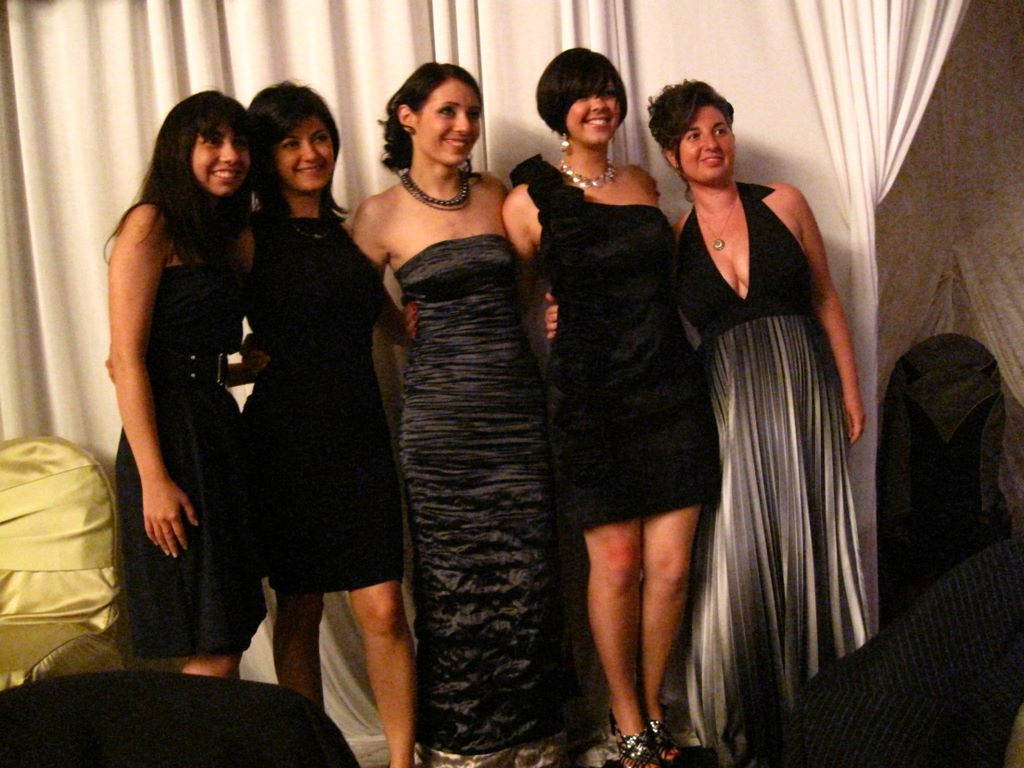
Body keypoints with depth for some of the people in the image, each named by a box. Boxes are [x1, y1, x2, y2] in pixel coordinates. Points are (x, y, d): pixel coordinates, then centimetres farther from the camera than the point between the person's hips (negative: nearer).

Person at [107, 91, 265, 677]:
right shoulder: (151, 224, -6)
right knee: (212, 659, -6)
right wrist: (153, 480, -18)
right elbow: (126, 360, -13)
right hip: (172, 434, -8)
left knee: (227, 644, 9)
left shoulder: (226, 236, 18)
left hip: (220, 427, 8)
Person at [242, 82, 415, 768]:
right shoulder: (250, 237, -1)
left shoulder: (353, 232, 11)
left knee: (383, 610, -2)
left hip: (361, 435, 3)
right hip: (286, 440, -2)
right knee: (299, 613, 9)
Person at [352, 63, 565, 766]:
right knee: (452, 585, 4)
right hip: (441, 419, -2)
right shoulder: (381, 215, 0)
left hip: (519, 408, 3)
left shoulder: (497, 196, 9)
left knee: (528, 580, 4)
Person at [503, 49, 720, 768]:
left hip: (672, 386, 4)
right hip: (592, 397, -4)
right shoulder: (530, 201, 0)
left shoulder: (644, 183, 14)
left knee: (671, 565, 2)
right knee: (617, 564, 0)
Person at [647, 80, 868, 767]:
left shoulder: (783, 205, 5)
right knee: (738, 566, -1)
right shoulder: (671, 239, 6)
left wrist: (850, 391, 4)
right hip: (728, 406, 0)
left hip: (803, 395, 0)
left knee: (809, 552, 4)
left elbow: (826, 302, 8)